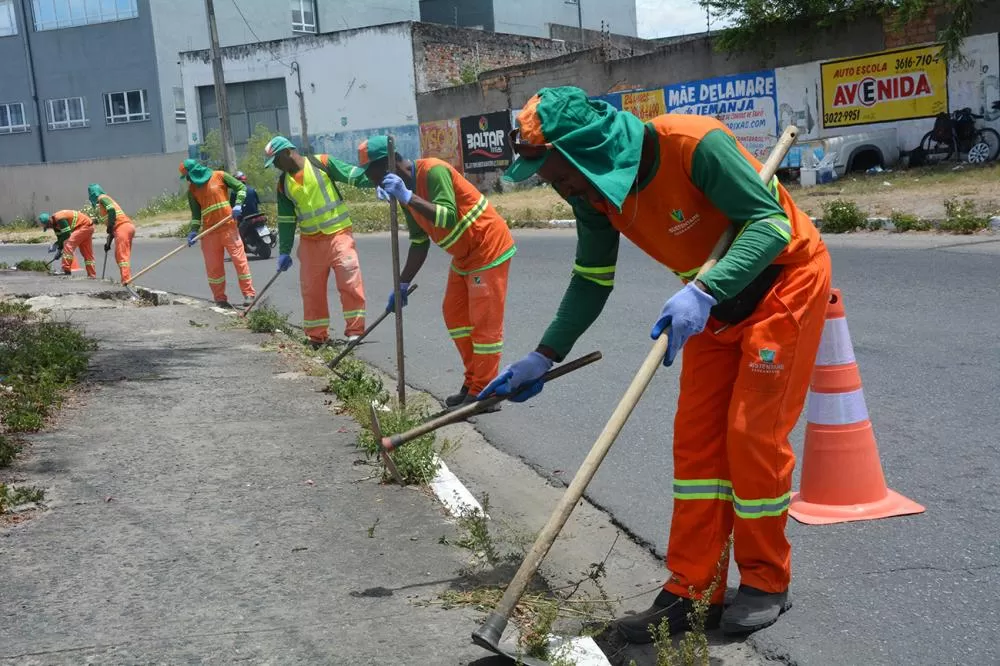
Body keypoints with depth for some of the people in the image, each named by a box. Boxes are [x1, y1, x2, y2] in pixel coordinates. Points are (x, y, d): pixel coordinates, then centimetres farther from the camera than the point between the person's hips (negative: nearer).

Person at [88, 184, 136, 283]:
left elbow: (111, 209, -18)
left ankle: (126, 281, -20)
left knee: (122, 256, -13)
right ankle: (126, 280, 15)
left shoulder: (102, 198, 2)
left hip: (122, 227, -9)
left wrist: (110, 226, -9)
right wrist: (108, 242, 27)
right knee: (119, 256, 15)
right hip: (127, 227, 9)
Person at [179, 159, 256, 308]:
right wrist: (193, 231, -2)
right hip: (209, 231, 4)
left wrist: (238, 205, -11)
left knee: (239, 259, -5)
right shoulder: (192, 189, 10)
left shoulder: (219, 176, -1)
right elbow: (196, 212, 11)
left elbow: (241, 187, 3)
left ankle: (249, 294, 2)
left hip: (228, 227, -3)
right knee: (213, 266, 3)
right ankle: (220, 299, 13)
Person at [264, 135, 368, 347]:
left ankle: (354, 330, -4)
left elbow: (354, 175, -7)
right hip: (310, 242, 5)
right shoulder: (283, 184, 10)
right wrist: (284, 251, 12)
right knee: (311, 289, 8)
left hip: (339, 233, -5)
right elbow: (285, 220, 13)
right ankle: (316, 336, 20)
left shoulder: (322, 163, -5)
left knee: (350, 281, -13)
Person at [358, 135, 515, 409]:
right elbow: (419, 243, 9)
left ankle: (482, 394, 0)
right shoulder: (406, 188, 5)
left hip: (489, 248, -10)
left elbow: (448, 217, -37)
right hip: (464, 255, 10)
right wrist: (402, 285, 5)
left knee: (485, 321, -6)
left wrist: (407, 197, -39)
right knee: (455, 314, 11)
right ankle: (472, 384, 20)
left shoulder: (433, 171, -23)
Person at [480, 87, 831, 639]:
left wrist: (703, 291, -44)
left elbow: (771, 221, -30)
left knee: (753, 432, -8)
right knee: (696, 437, 2)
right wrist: (542, 358, -4)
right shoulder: (593, 194, -8)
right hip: (715, 300, 7)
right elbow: (591, 283, 2)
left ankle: (765, 582, 10)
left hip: (785, 278, -7)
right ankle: (693, 589, 9)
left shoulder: (692, 142, -30)